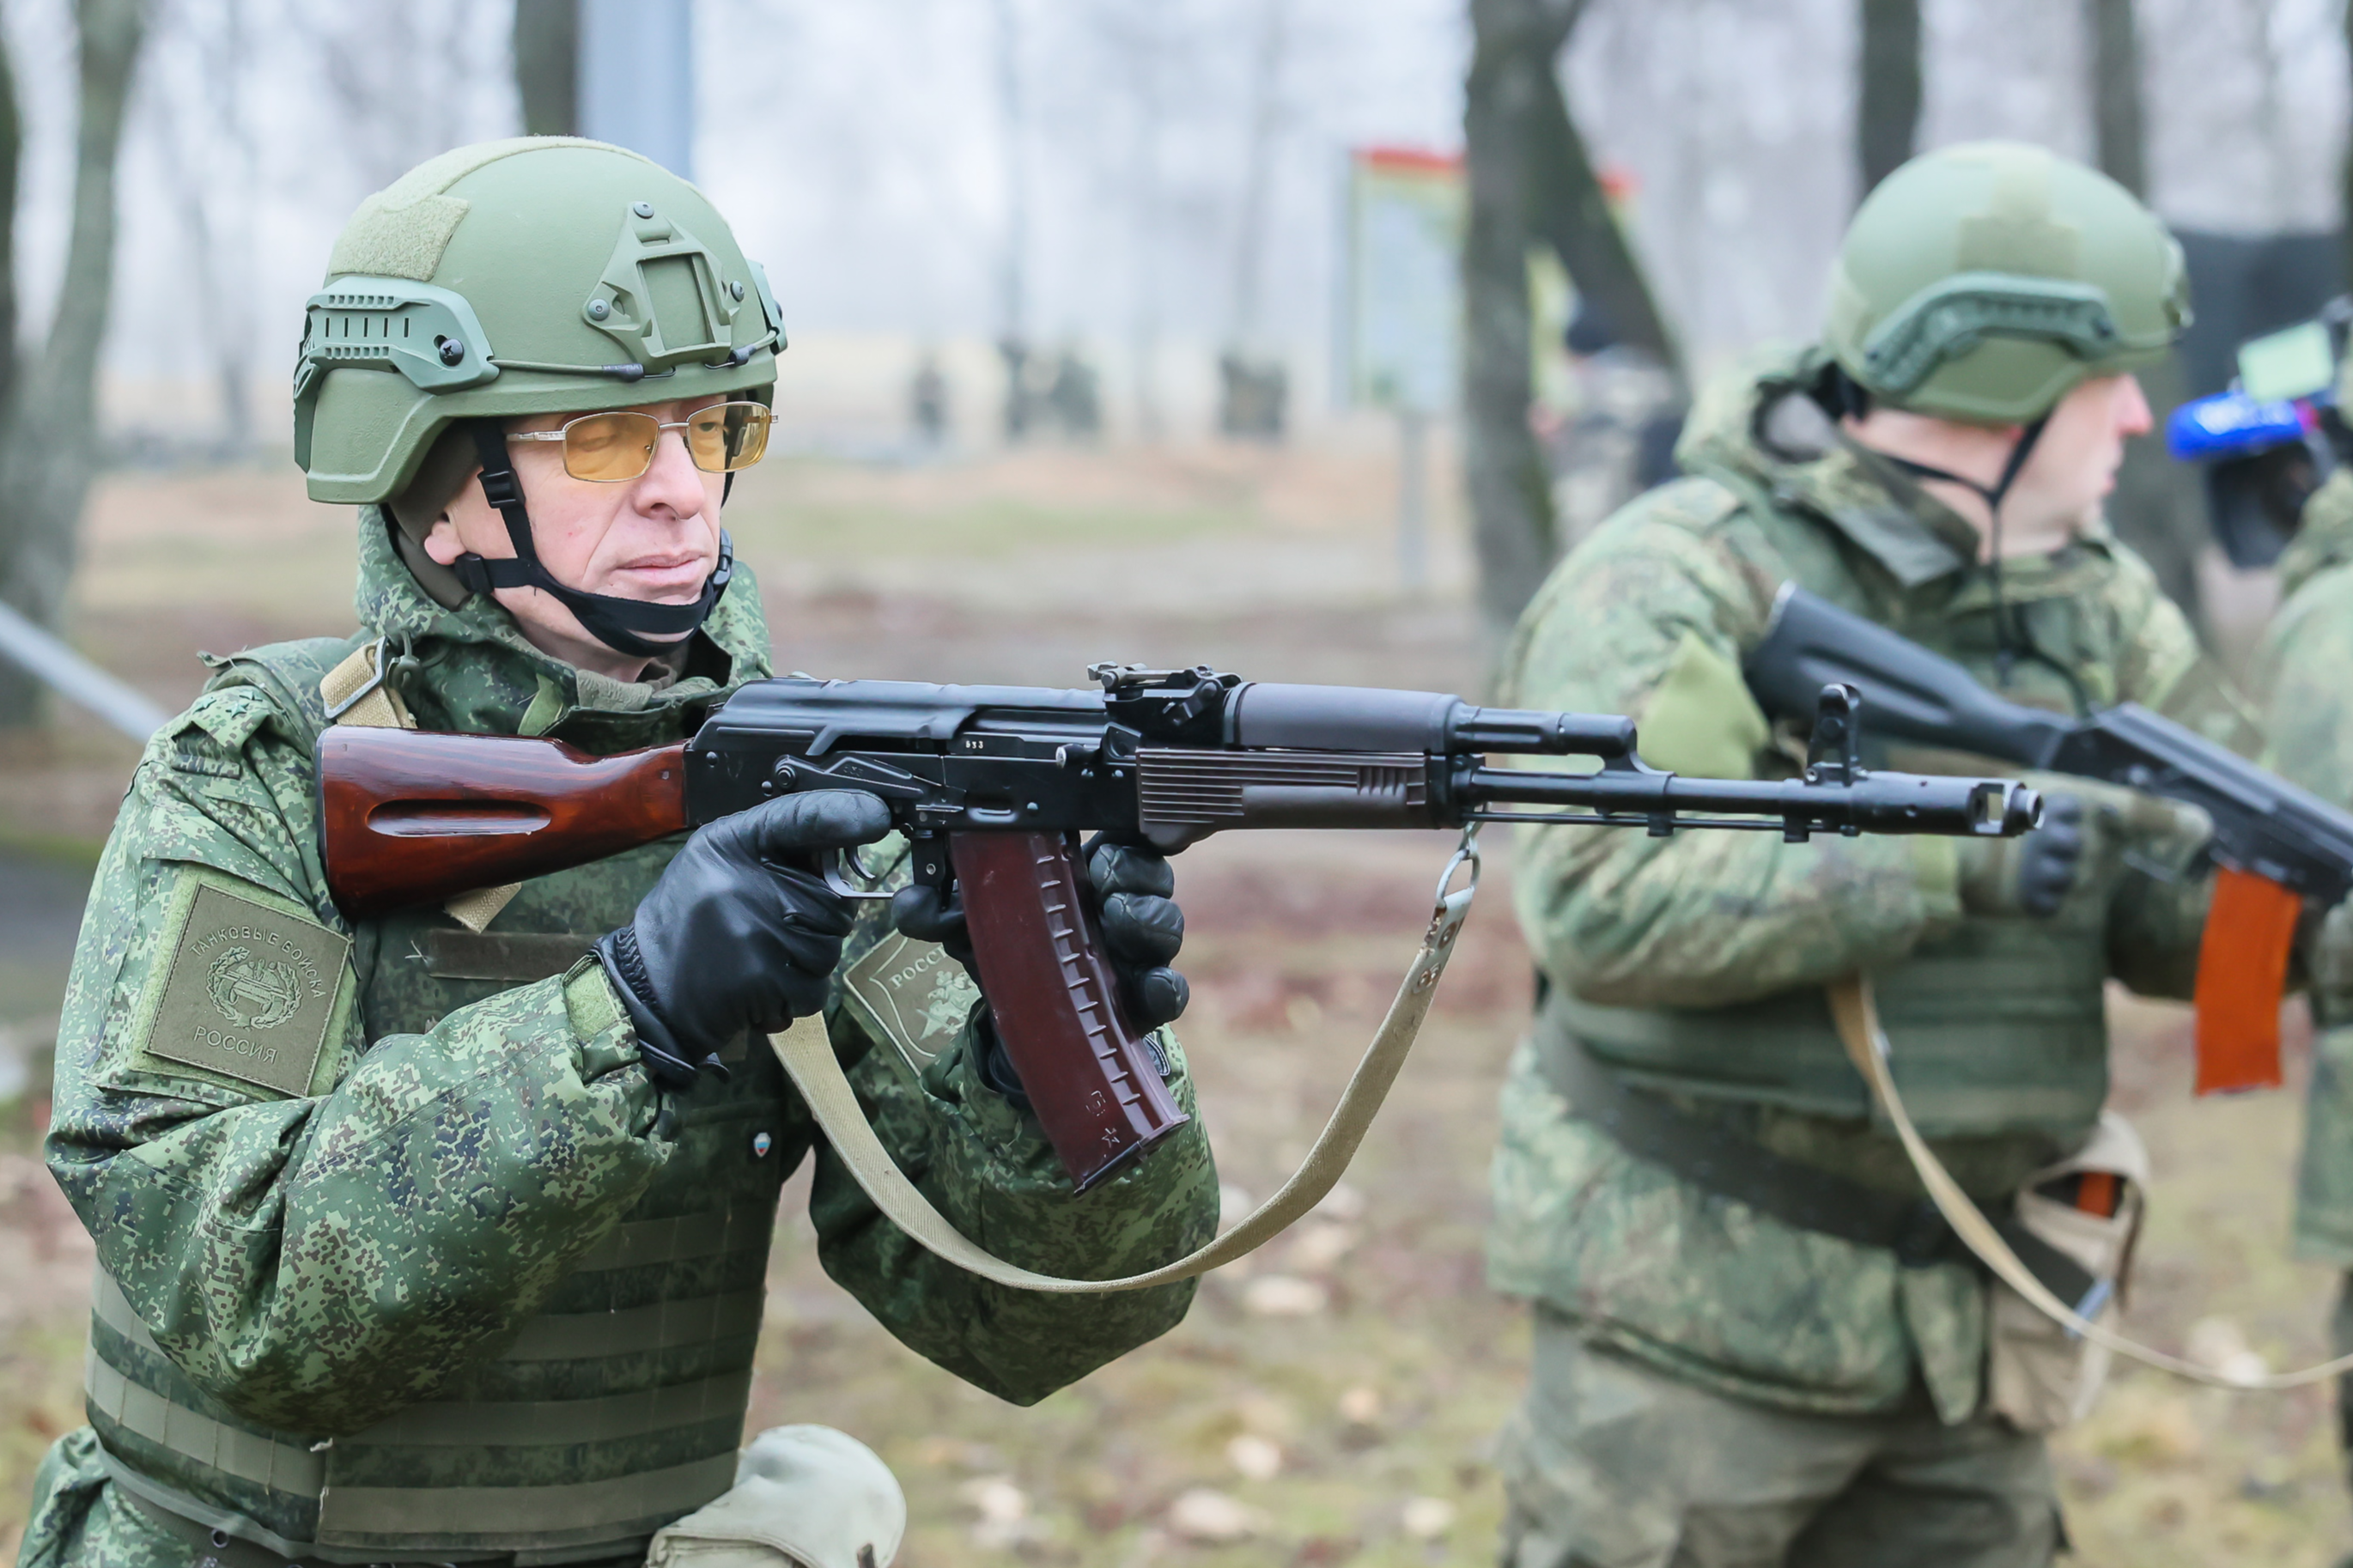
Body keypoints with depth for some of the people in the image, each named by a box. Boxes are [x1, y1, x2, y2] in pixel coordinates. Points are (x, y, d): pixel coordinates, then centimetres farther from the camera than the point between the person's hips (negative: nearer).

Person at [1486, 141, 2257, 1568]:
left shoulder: (2095, 603, 8)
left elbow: (2190, 908, 7)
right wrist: (1953, 862, -31)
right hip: (1700, 1316, -6)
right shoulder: (1677, 582, -13)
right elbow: (1600, 902, -25)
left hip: (1964, 1325, 7)